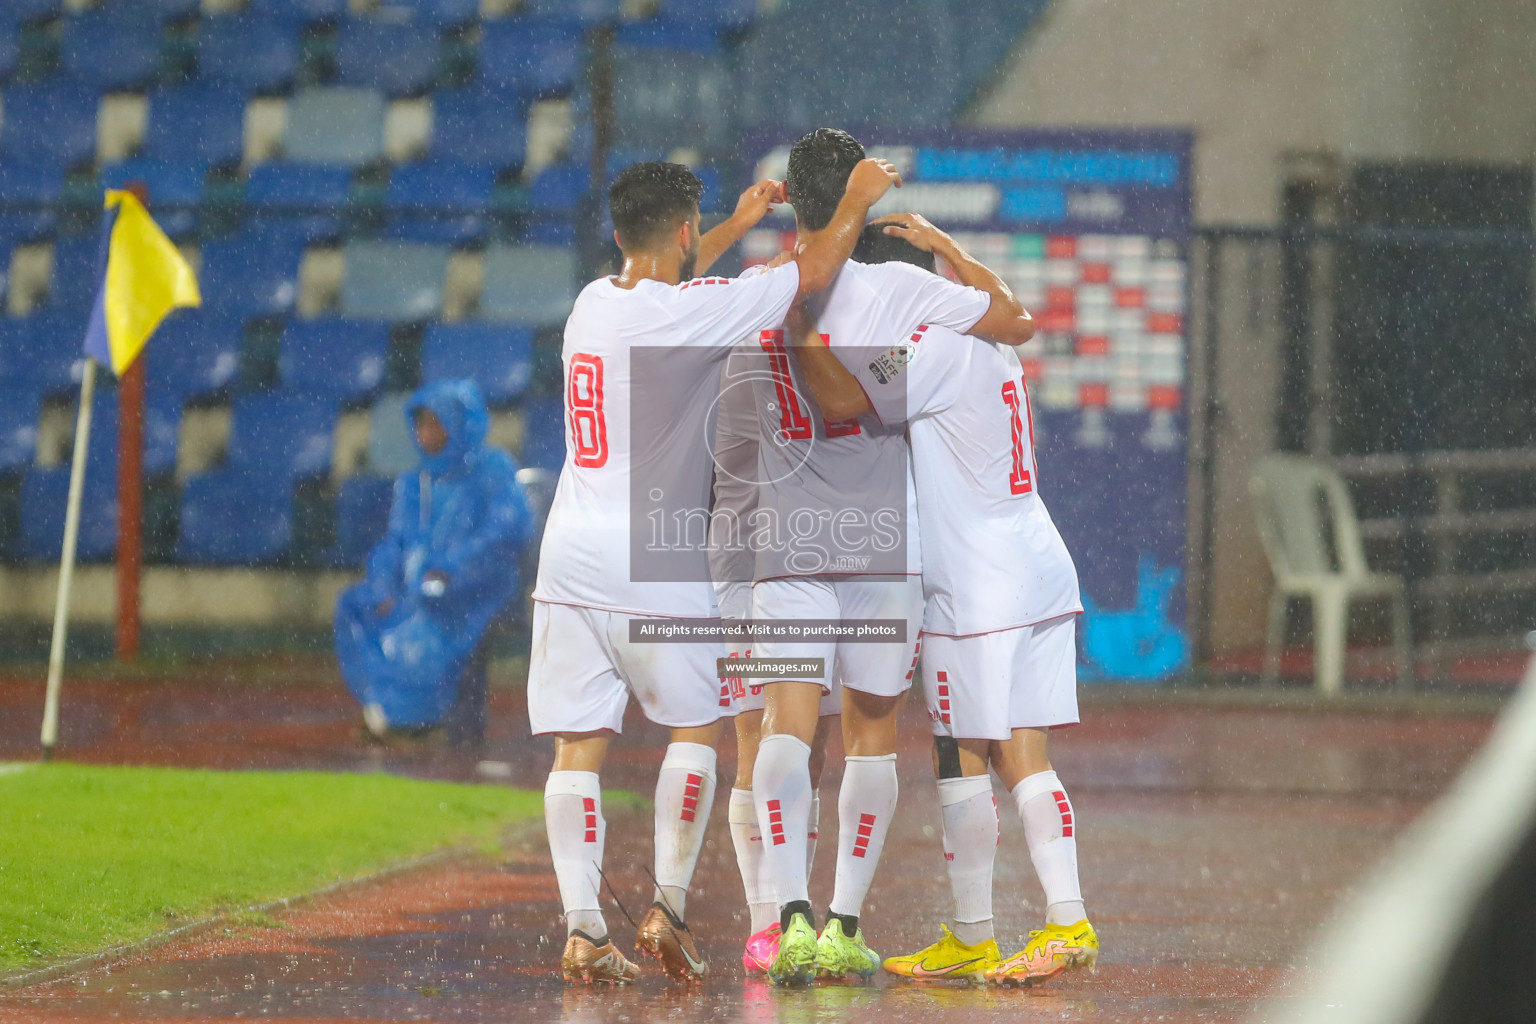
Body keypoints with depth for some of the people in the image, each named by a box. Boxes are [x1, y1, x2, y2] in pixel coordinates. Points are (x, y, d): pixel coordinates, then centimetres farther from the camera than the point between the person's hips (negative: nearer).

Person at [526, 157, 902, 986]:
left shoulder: (593, 303, 9)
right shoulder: (691, 312, -11)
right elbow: (812, 275, 0)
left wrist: (741, 223, 41)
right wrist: (858, 201, 17)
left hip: (571, 554, 5)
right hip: (654, 566, -5)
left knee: (579, 747, 1)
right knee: (695, 728, 12)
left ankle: (581, 928, -4)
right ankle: (668, 907, 7)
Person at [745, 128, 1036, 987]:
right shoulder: (901, 289, -4)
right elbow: (1017, 321, 5)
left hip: (788, 548, 0)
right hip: (885, 544, 0)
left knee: (787, 725, -5)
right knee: (872, 731, 10)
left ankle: (795, 916, -23)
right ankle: (846, 929, 7)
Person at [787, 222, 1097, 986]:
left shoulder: (932, 348, -14)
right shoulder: (988, 342, 14)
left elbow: (845, 397, -22)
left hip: (975, 588, -9)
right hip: (1040, 572, 9)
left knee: (962, 762, 0)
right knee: (1023, 758, 8)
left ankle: (970, 938, 5)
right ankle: (1067, 920, -1)